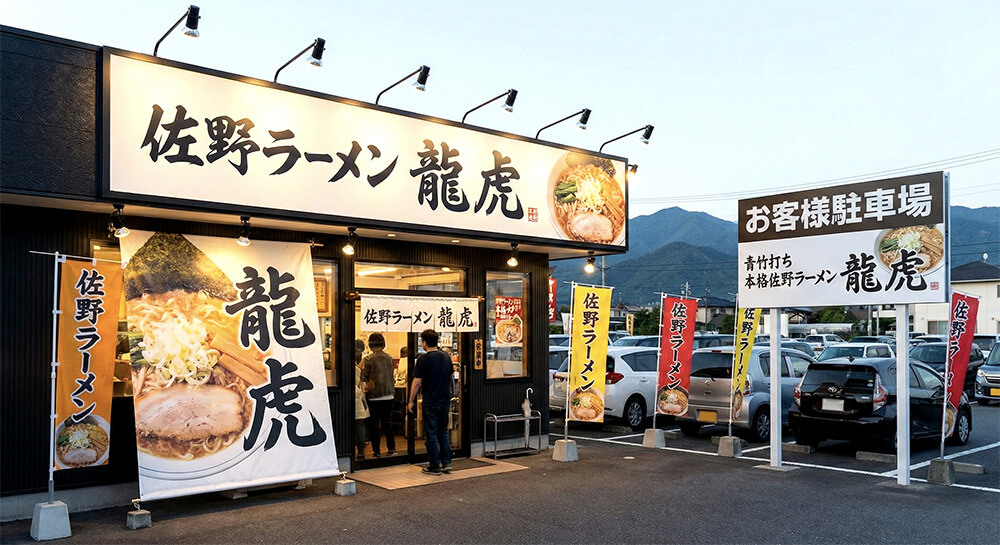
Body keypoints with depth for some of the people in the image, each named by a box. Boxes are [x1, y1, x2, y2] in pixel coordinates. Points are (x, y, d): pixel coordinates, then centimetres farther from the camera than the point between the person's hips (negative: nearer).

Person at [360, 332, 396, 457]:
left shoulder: (368, 359, -11)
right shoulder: (389, 358, 3)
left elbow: (362, 376, -7)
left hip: (374, 396, -4)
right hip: (389, 395, 4)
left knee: (374, 424, 5)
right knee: (386, 422, 15)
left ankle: (376, 451, 7)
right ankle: (391, 448, 11)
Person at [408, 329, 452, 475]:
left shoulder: (424, 359, -12)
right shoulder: (446, 357, 7)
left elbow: (416, 382, -11)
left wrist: (411, 401, -3)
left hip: (431, 401, -6)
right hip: (445, 400, 6)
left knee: (431, 434, 2)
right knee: (443, 432, 17)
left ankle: (434, 467, 7)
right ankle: (446, 463, 15)